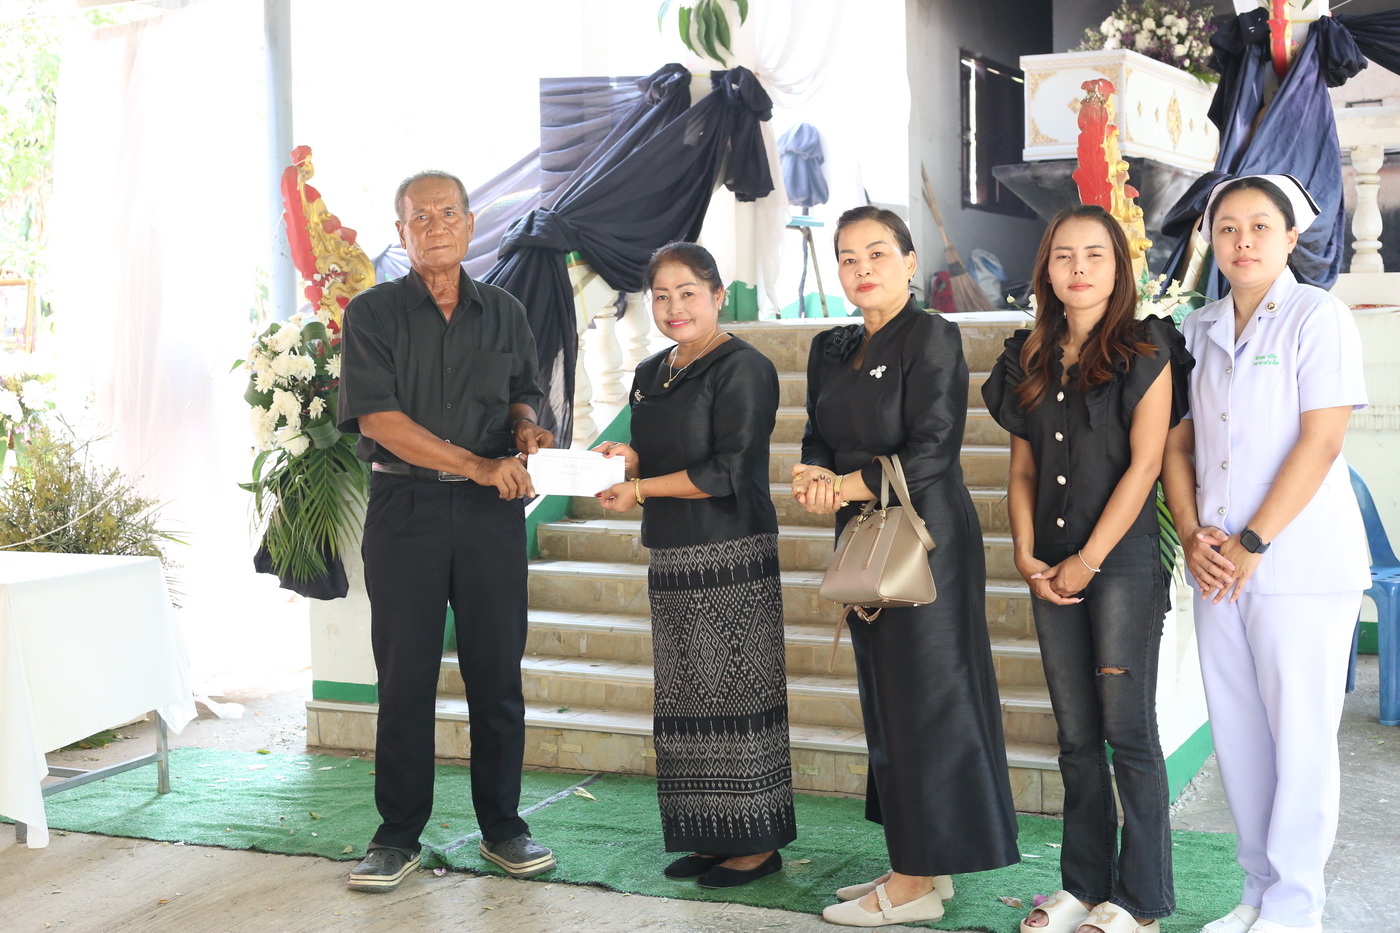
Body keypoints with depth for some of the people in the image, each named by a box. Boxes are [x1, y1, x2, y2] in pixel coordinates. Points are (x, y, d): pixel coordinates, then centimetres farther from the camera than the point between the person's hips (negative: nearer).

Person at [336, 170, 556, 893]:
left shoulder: (504, 313, 12)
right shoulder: (373, 313, 1)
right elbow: (377, 417, -10)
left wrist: (524, 428, -4)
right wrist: (477, 466, -17)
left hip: (491, 512, 3)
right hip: (404, 507, -2)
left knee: (497, 671, 4)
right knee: (404, 675, 1)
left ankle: (501, 827, 17)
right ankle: (399, 834, 13)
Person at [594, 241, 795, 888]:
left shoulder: (743, 369, -9)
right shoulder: (651, 375, 15)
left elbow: (728, 471, -16)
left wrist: (640, 488, -11)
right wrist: (629, 457, 1)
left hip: (732, 557, -8)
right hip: (672, 557, 8)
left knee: (735, 695, -3)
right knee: (686, 701, 9)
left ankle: (758, 841, 6)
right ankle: (711, 836, 19)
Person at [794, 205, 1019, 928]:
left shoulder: (931, 337, -9)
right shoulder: (831, 349, 13)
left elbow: (932, 450, -16)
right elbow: (818, 439, 14)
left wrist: (846, 486, -12)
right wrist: (816, 476, -9)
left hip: (925, 536, -8)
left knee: (924, 699, -2)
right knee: (885, 699, 11)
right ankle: (917, 862, 22)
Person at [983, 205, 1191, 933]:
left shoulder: (1144, 352, -3)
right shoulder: (1031, 362, 12)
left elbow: (1144, 465, -10)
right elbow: (1022, 470, 12)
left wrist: (1089, 559, -12)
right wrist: (1026, 555, -1)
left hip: (1124, 562, -5)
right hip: (1054, 569, 5)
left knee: (1128, 733, -1)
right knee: (1075, 737, 10)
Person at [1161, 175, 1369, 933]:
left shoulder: (1317, 317, -4)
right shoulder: (1199, 330, 11)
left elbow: (1320, 442, -12)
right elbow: (1178, 442, 11)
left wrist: (1251, 544, -14)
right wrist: (1192, 534, -4)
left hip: (1301, 562, -5)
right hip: (1219, 565, 5)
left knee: (1300, 735, 0)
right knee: (1236, 731, 9)